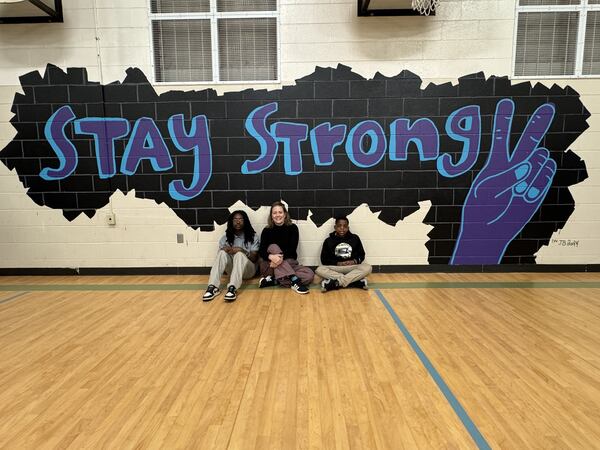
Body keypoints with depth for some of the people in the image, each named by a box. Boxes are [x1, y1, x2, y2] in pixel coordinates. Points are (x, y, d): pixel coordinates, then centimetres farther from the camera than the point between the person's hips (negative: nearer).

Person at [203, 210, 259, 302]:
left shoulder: (253, 236, 0)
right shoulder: (226, 237, 8)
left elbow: (255, 258, -6)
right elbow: (219, 256, 2)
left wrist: (242, 251, -24)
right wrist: (224, 250, -21)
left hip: (248, 269, -2)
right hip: (232, 270, 3)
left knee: (239, 254, -33)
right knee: (222, 253, -25)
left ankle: (232, 288, -52)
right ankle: (213, 287, -39)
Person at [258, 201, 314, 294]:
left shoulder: (292, 228, 0)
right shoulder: (266, 231, -1)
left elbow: (292, 249, -11)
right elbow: (261, 251, -13)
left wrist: (281, 257, -31)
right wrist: (271, 257, -36)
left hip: (289, 264, 1)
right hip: (270, 266, -1)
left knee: (310, 274, -22)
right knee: (273, 247, -29)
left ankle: (273, 281, -29)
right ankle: (294, 280, -41)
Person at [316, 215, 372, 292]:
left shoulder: (355, 238, 3)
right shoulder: (328, 241, -1)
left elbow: (361, 255, 9)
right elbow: (324, 260, -1)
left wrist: (354, 261, -12)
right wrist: (337, 263, -15)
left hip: (352, 267, 1)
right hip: (335, 268, -1)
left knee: (368, 268, -27)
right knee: (319, 270, -30)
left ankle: (335, 283, -32)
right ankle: (357, 281, -34)